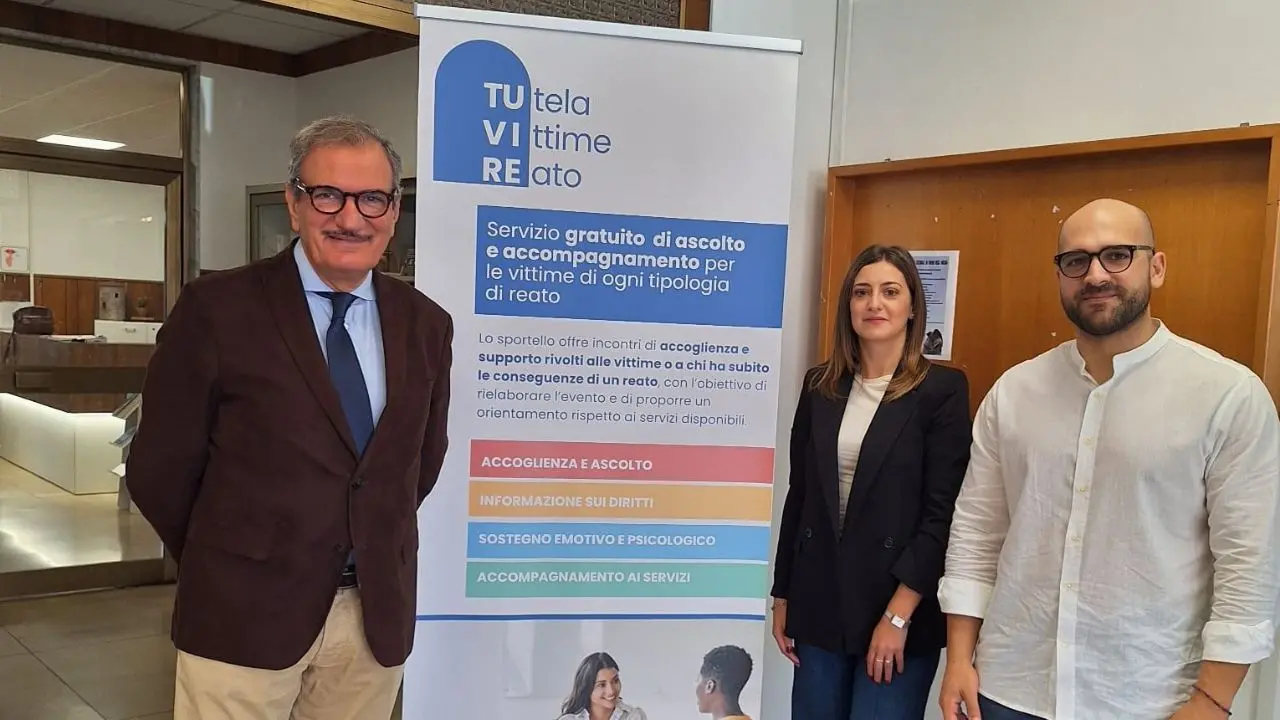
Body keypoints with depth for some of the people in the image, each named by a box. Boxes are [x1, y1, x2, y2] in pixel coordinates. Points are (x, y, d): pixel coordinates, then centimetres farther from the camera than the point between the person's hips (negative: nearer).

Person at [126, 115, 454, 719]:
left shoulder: (426, 325, 3)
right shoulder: (218, 309, -8)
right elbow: (160, 467, -3)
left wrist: (371, 549, 11)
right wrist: (229, 563, 7)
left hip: (379, 615, 4)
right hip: (244, 612, -3)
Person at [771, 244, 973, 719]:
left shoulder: (942, 389, -7)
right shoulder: (820, 386, 6)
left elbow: (942, 513, -11)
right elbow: (799, 495, 9)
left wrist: (897, 615, -15)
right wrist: (783, 595, 10)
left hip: (900, 607, -4)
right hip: (820, 601, 4)